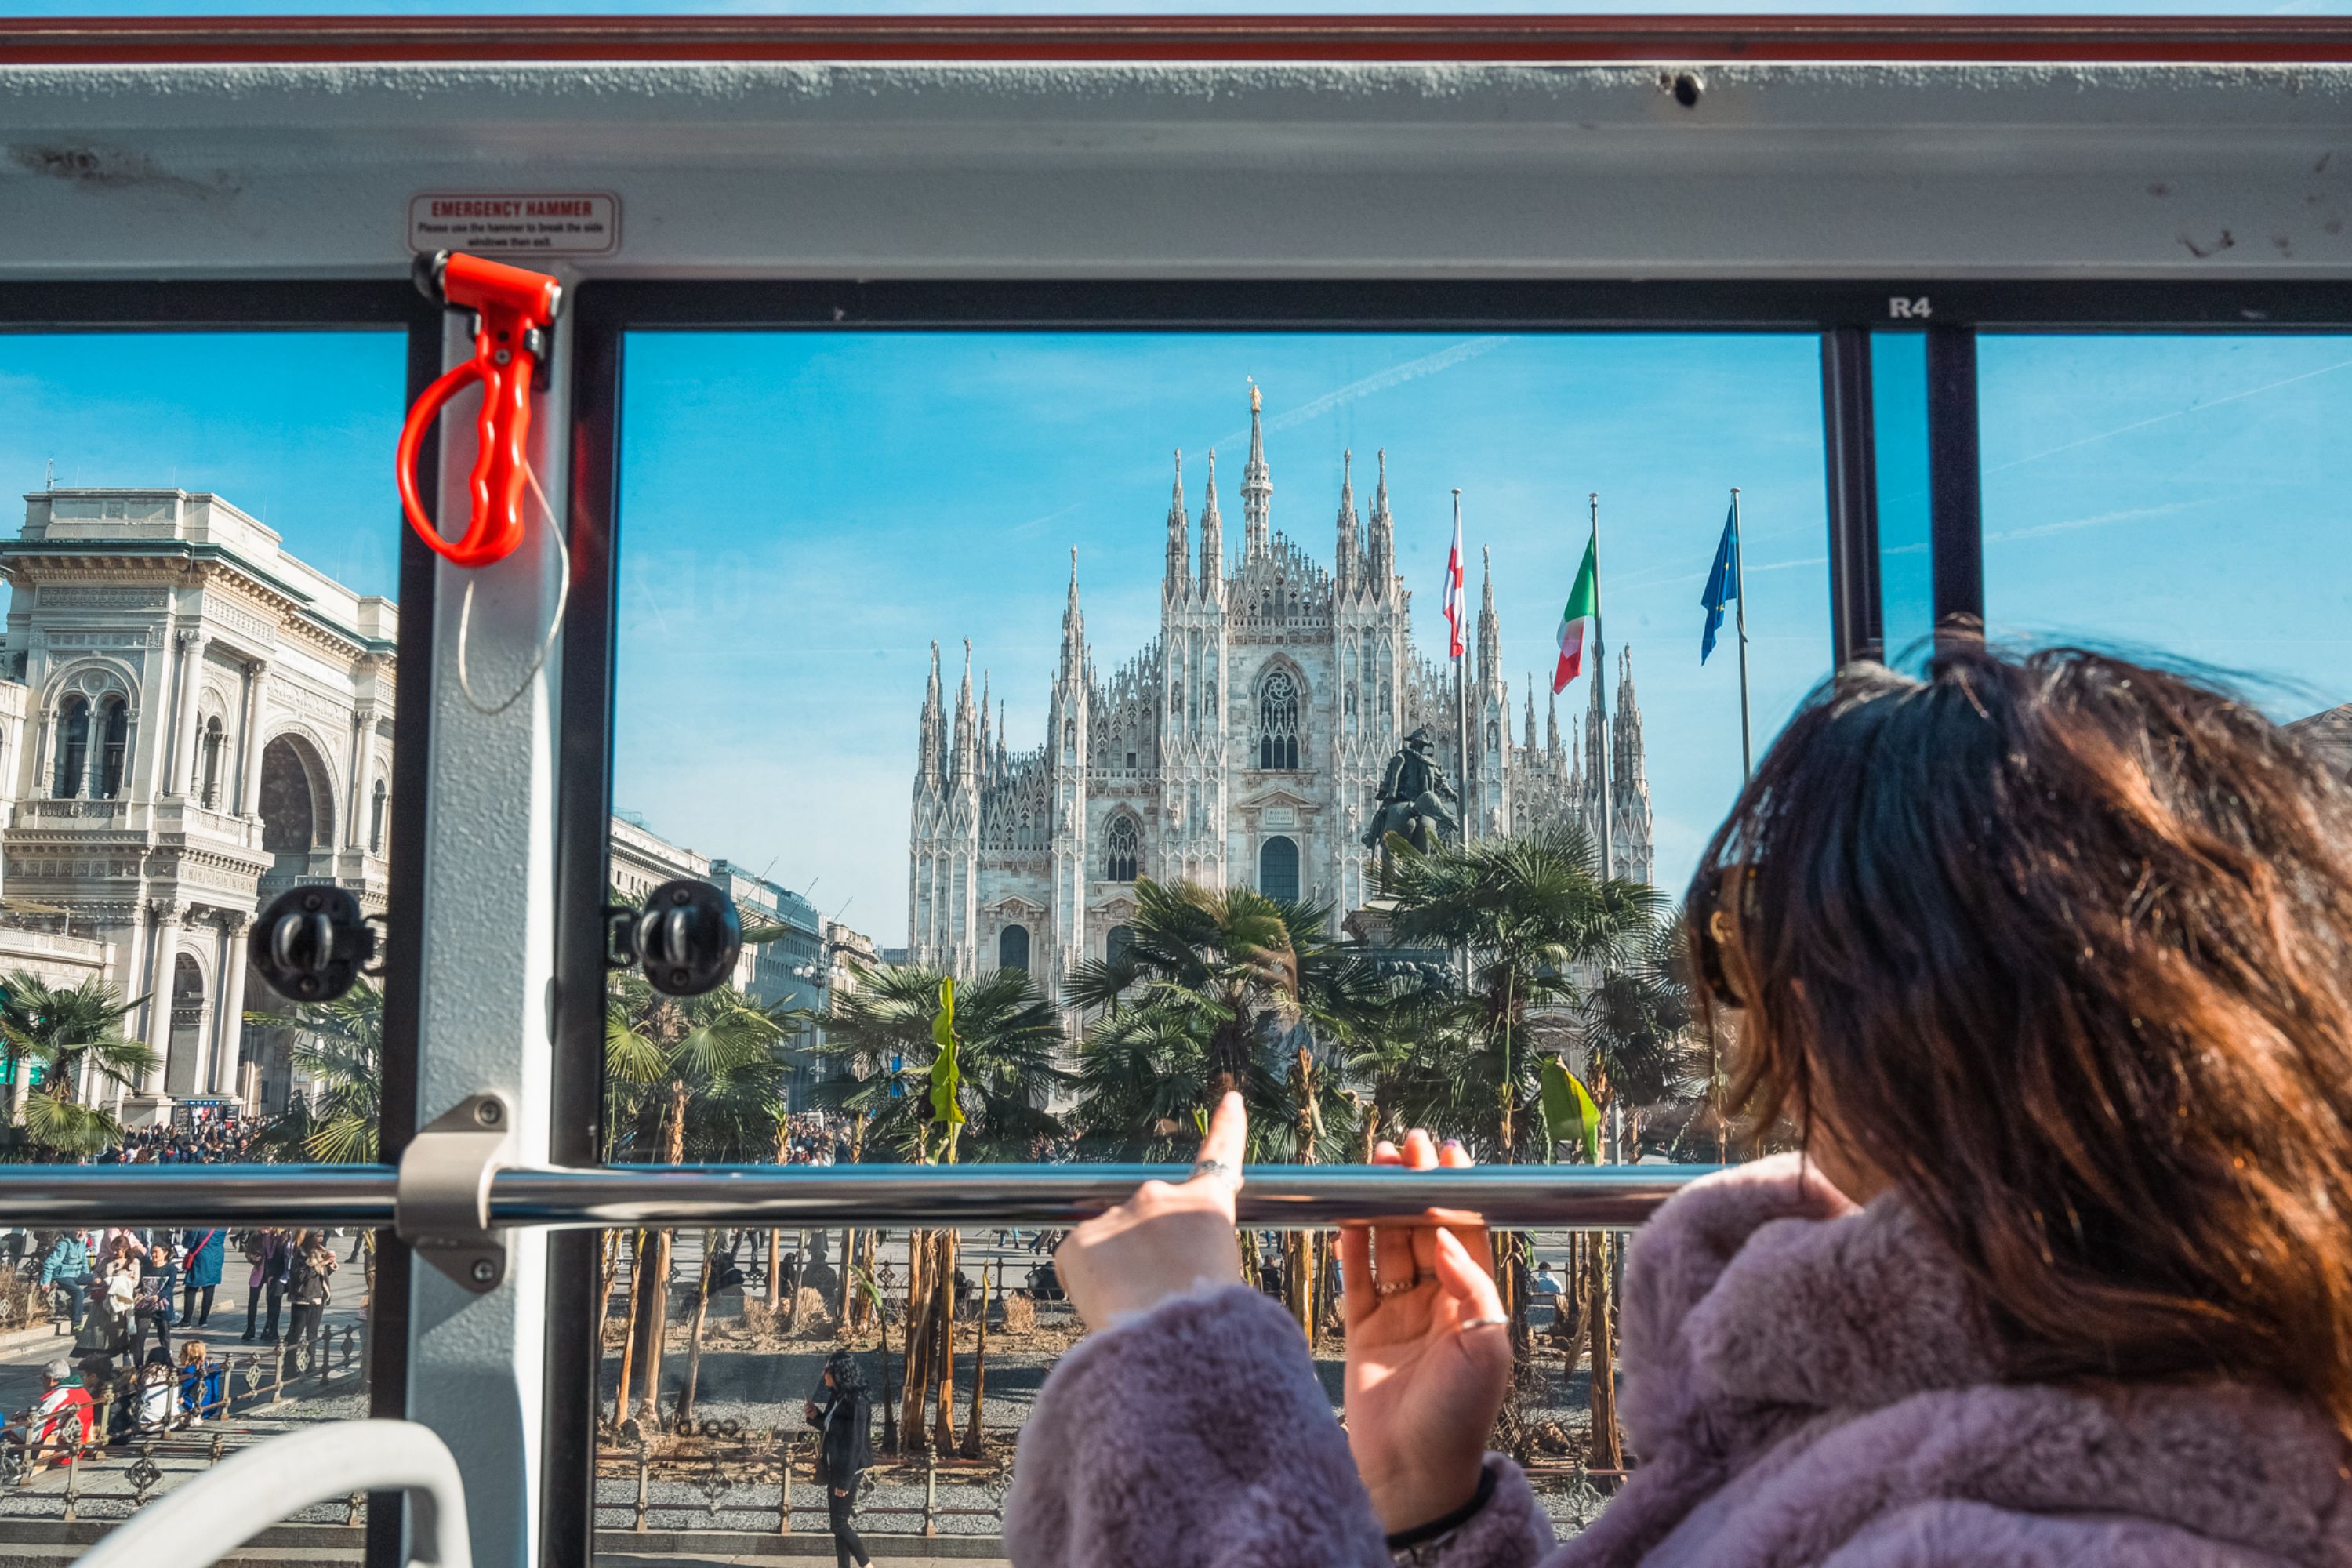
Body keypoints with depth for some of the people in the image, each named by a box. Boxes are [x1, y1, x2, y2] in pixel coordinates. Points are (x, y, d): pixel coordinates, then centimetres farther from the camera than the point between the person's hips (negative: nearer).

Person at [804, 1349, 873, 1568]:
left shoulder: (856, 1402, -22)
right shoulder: (837, 1397, 5)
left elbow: (855, 1444, -22)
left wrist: (845, 1480, -21)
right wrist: (815, 1416, -1)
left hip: (847, 1469, -9)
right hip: (834, 1467, 9)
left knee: (840, 1523, -2)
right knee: (838, 1522, 12)